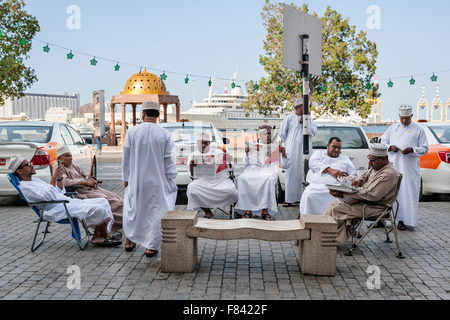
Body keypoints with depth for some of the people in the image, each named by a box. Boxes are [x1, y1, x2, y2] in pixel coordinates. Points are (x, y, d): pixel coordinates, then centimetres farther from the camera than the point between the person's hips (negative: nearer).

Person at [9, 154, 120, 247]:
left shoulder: (35, 180, 24)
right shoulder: (25, 187, -8)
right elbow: (49, 196, -23)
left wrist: (59, 178, 9)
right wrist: (54, 177, -21)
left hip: (68, 202, 11)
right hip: (59, 211, -11)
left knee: (103, 202, 4)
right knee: (97, 209, -25)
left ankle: (97, 237, -4)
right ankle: (105, 234, 1)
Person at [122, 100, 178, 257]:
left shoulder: (132, 132, -5)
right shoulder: (164, 134, -9)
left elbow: (126, 157, 2)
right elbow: (169, 160, -5)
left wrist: (126, 178, 13)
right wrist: (171, 180, 6)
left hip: (136, 180, 2)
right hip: (157, 181, -1)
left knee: (133, 208, 19)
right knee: (155, 212, 7)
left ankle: (130, 241, 30)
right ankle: (151, 247, 11)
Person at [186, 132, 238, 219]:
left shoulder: (218, 152, 17)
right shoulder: (193, 155, 17)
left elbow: (231, 169, 15)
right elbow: (192, 175, 8)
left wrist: (229, 162, -7)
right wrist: (191, 166, -13)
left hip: (221, 179, 0)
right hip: (202, 181, 0)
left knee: (230, 190, -32)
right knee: (192, 188, -32)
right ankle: (207, 211, -16)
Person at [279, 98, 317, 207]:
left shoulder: (308, 119, 12)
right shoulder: (289, 118, 2)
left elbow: (314, 132, 1)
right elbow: (282, 133, 8)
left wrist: (303, 123, -7)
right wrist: (289, 144, 8)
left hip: (306, 150, 3)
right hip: (293, 151, -3)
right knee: (291, 174, -4)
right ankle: (289, 199, 0)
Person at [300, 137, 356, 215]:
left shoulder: (345, 159, 31)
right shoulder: (319, 153, 26)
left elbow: (354, 175, 24)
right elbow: (313, 163, 3)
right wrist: (330, 170, -10)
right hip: (316, 185, -1)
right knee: (309, 195, -36)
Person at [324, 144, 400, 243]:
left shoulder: (388, 174, -23)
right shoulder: (376, 166, 8)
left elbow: (371, 195, -29)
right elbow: (365, 176, 27)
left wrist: (343, 195, -29)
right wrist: (359, 181, -1)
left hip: (373, 207, -11)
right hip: (363, 200, 11)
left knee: (335, 211, -18)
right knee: (333, 204, 7)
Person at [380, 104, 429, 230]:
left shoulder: (419, 130, 6)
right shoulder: (392, 128, 15)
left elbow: (425, 148, 4)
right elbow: (383, 142, 15)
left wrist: (412, 150, -14)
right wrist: (390, 147, -6)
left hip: (409, 167, -2)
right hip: (392, 165, 2)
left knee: (407, 192, -4)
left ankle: (402, 220, 0)